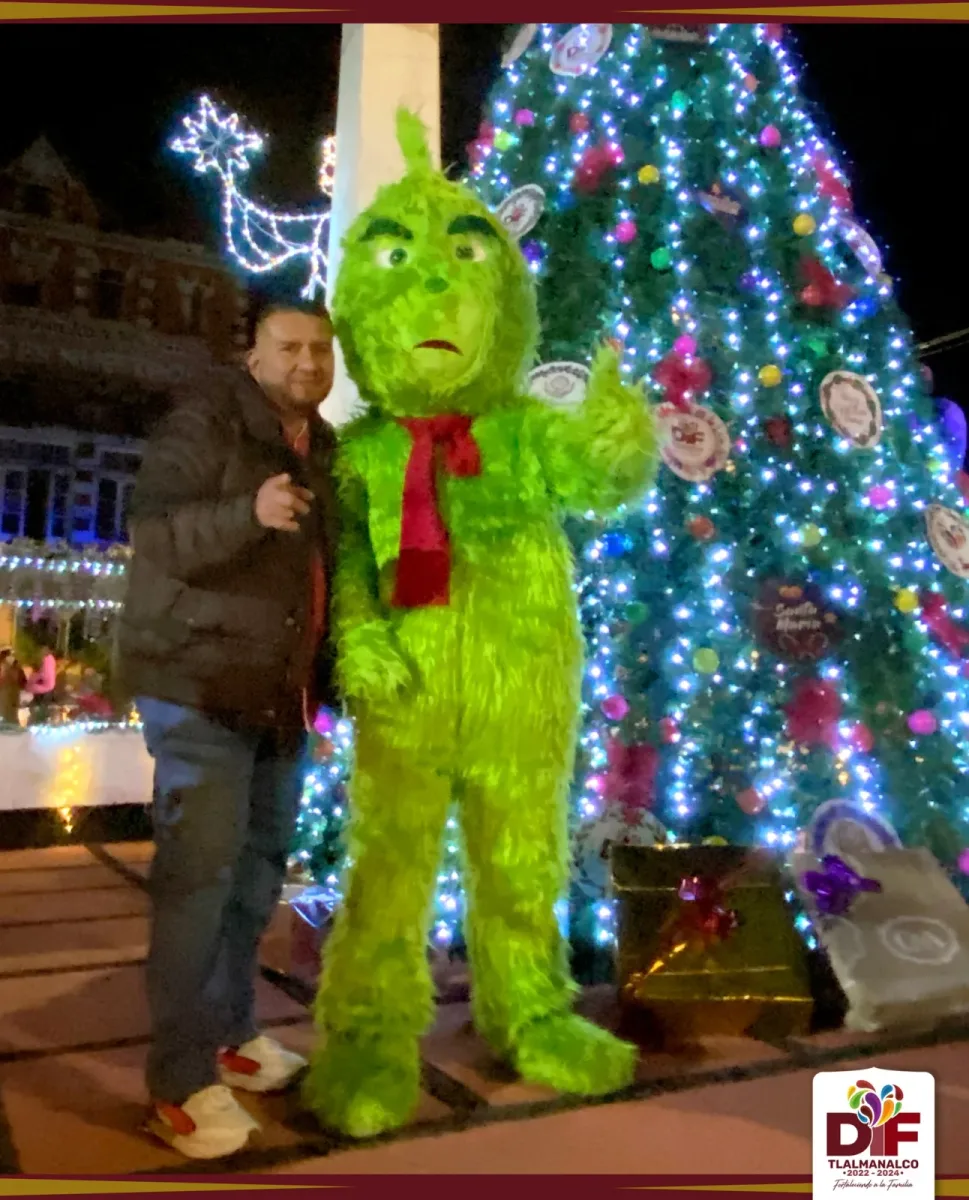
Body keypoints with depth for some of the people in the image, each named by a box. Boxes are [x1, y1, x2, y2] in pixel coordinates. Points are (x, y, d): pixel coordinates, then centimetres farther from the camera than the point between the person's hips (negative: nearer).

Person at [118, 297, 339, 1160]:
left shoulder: (324, 450, 15)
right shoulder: (205, 422, -8)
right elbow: (154, 534, -20)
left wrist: (332, 669, 15)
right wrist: (247, 514, -36)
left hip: (281, 694, 8)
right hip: (200, 684, -8)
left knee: (259, 866, 15)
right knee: (199, 871, -8)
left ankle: (230, 1033, 31)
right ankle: (180, 1083, 3)